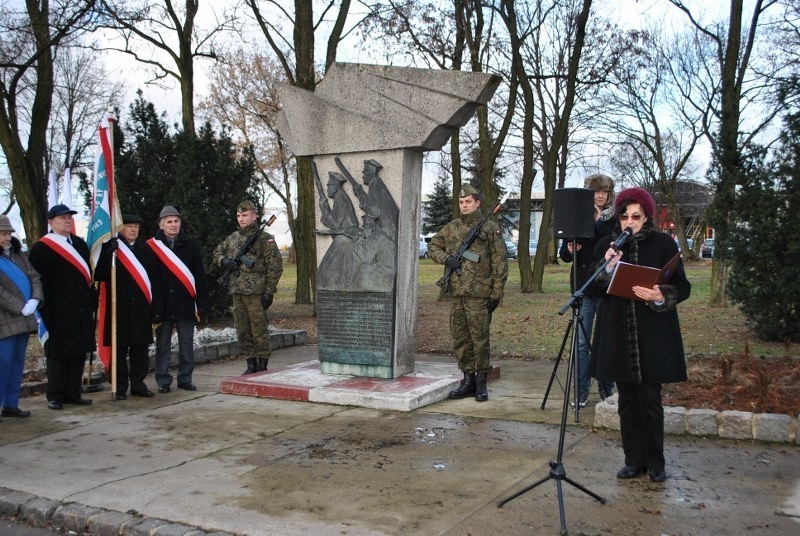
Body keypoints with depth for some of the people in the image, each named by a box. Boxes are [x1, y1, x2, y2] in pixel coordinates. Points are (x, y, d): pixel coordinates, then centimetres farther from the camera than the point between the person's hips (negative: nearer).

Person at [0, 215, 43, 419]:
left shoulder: (18, 254, 13)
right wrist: (20, 308, -17)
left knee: (18, 364, 10)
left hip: (24, 318, 6)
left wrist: (35, 300, -6)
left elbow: (35, 278, 11)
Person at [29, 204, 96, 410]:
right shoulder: (41, 248, -5)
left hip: (82, 310, 6)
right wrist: (46, 313, -12)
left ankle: (73, 393, 18)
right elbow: (39, 282, -8)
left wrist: (92, 303, 10)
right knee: (58, 354, 2)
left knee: (79, 353, 8)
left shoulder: (79, 244, 14)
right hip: (58, 312, -6)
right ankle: (55, 396, 13)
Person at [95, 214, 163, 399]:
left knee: (140, 348, 7)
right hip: (118, 308, -3)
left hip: (141, 309, 3)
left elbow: (155, 281, 9)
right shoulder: (110, 249, 2)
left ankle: (138, 384, 19)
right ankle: (120, 387, 11)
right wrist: (108, 253, -21)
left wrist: (157, 308, 4)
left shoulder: (145, 250, 11)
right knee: (119, 349, 2)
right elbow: (99, 275, -9)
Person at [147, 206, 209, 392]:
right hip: (162, 305, -1)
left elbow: (200, 277, 3)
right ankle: (163, 381, 16)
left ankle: (185, 379, 19)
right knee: (162, 346, 7)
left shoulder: (191, 246, 4)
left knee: (187, 345, 7)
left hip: (186, 305, 1)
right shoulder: (152, 247, 1)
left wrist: (201, 305, -1)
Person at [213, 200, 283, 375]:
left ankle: (262, 365, 8)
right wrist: (223, 260, 3)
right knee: (242, 331, 12)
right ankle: (251, 364, 22)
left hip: (256, 293, -6)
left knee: (259, 330, -2)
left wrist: (269, 292, -13)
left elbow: (275, 267, -8)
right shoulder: (233, 238, 13)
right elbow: (217, 251, 27)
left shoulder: (265, 239, -5)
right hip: (237, 292, 6)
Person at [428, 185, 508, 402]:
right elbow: (432, 247, 22)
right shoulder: (451, 228, 12)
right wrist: (445, 257, 0)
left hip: (479, 294, -5)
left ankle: (481, 382, 9)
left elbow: (500, 263, -4)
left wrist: (496, 294, -9)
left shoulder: (490, 229, -1)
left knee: (480, 338, -2)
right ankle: (468, 380, 20)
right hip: (457, 294, 5)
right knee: (460, 338, 9)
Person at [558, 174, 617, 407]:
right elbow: (563, 255, 8)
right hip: (583, 289, 1)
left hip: (607, 289, -1)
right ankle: (581, 391, 10)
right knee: (582, 343, 2)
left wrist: (599, 223, -17)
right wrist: (569, 250, -16)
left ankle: (607, 390, 19)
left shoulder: (615, 219, 2)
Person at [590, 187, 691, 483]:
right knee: (627, 400, 9)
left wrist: (661, 297, -22)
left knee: (651, 400, 2)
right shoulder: (606, 245, 4)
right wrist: (607, 268, -14)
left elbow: (682, 288, -2)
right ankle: (634, 460, 21)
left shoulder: (663, 244, -3)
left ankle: (655, 463, 17)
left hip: (653, 335, -2)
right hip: (618, 334, 3)